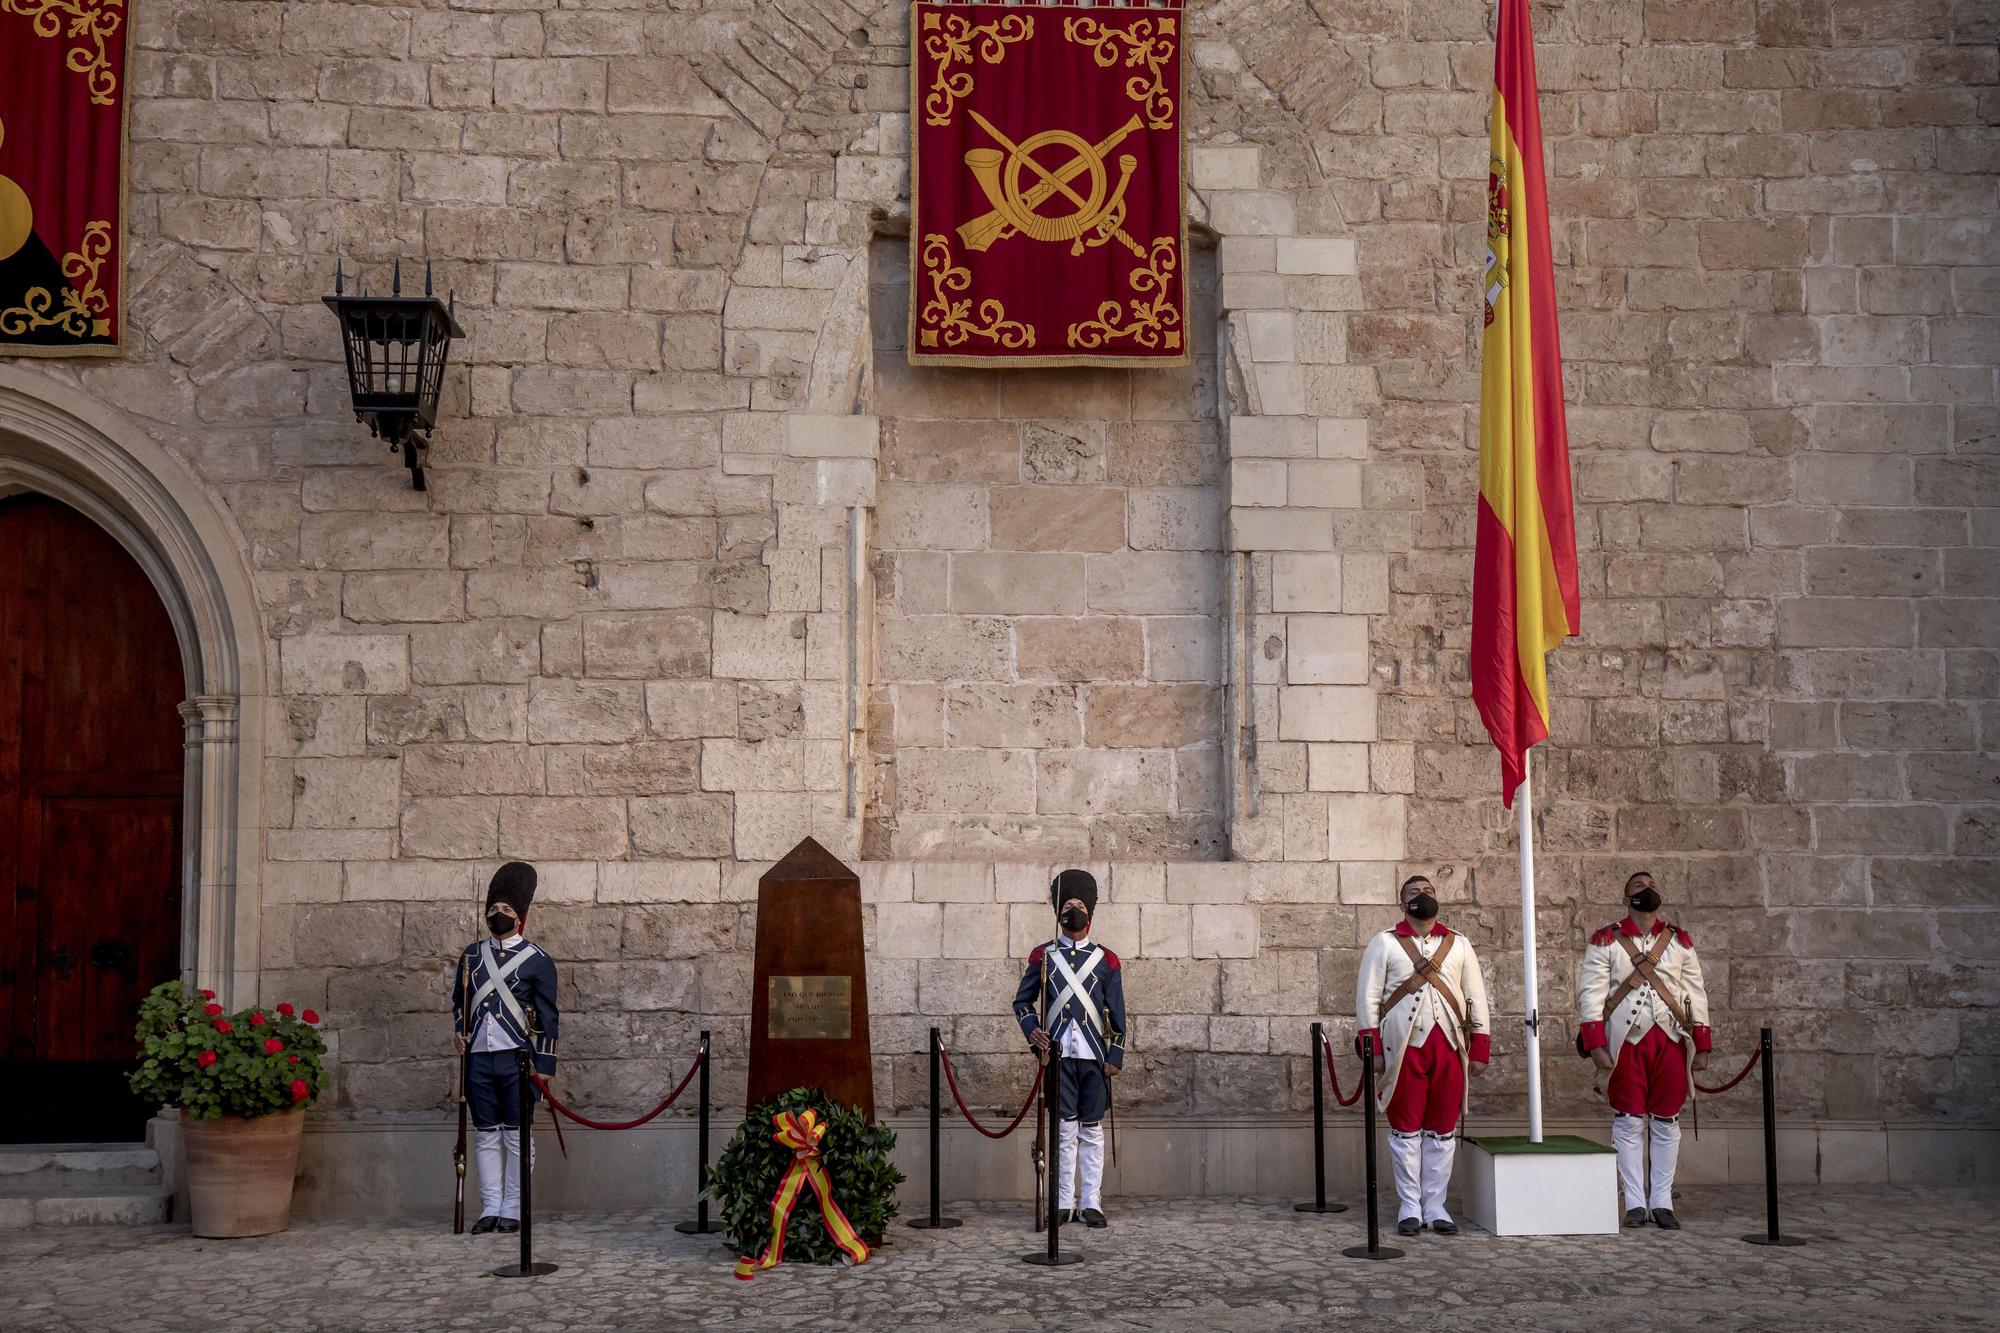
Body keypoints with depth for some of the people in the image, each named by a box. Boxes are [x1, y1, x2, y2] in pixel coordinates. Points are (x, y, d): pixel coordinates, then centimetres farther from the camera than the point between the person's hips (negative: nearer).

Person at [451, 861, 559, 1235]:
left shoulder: (537, 960, -2)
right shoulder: (472, 954, 11)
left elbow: (548, 1017, -2)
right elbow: (458, 1000, 22)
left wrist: (544, 1067, -7)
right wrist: (458, 1030, 2)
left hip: (517, 1060, -4)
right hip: (479, 1060, 4)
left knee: (517, 1136, 1)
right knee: (487, 1136, 6)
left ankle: (513, 1210, 6)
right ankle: (491, 1209, 10)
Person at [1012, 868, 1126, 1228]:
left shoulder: (1106, 960, 8)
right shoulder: (1043, 956, 8)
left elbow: (1117, 1014, 8)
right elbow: (1022, 1000, 12)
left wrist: (1115, 1057, 1)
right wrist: (1031, 1029, -7)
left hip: (1094, 1056, 1)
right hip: (1058, 1053, 0)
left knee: (1091, 1129, 3)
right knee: (1065, 1128, 0)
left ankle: (1092, 1203, 6)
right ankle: (1064, 1203, 5)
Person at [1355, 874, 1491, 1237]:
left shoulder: (1459, 944, 13)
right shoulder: (1384, 944, 6)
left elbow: (1476, 998, 12)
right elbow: (1367, 996, 2)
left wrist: (1480, 1050, 5)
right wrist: (1372, 1049, -6)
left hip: (1449, 1046, 2)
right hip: (1403, 1047, -2)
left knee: (1442, 1131, 5)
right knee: (1406, 1129, 2)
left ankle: (1435, 1206, 12)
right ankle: (1409, 1207, 9)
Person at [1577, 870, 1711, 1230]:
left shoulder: (1679, 941, 11)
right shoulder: (1606, 941, 2)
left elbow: (1696, 994, 10)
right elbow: (1590, 993, -4)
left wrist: (1701, 1047, 5)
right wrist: (1596, 1044, -13)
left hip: (1671, 1040, 2)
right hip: (1626, 1042, -2)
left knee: (1666, 1123, 5)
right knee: (1629, 1122, 0)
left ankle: (1662, 1202, 11)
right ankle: (1635, 1204, 5)